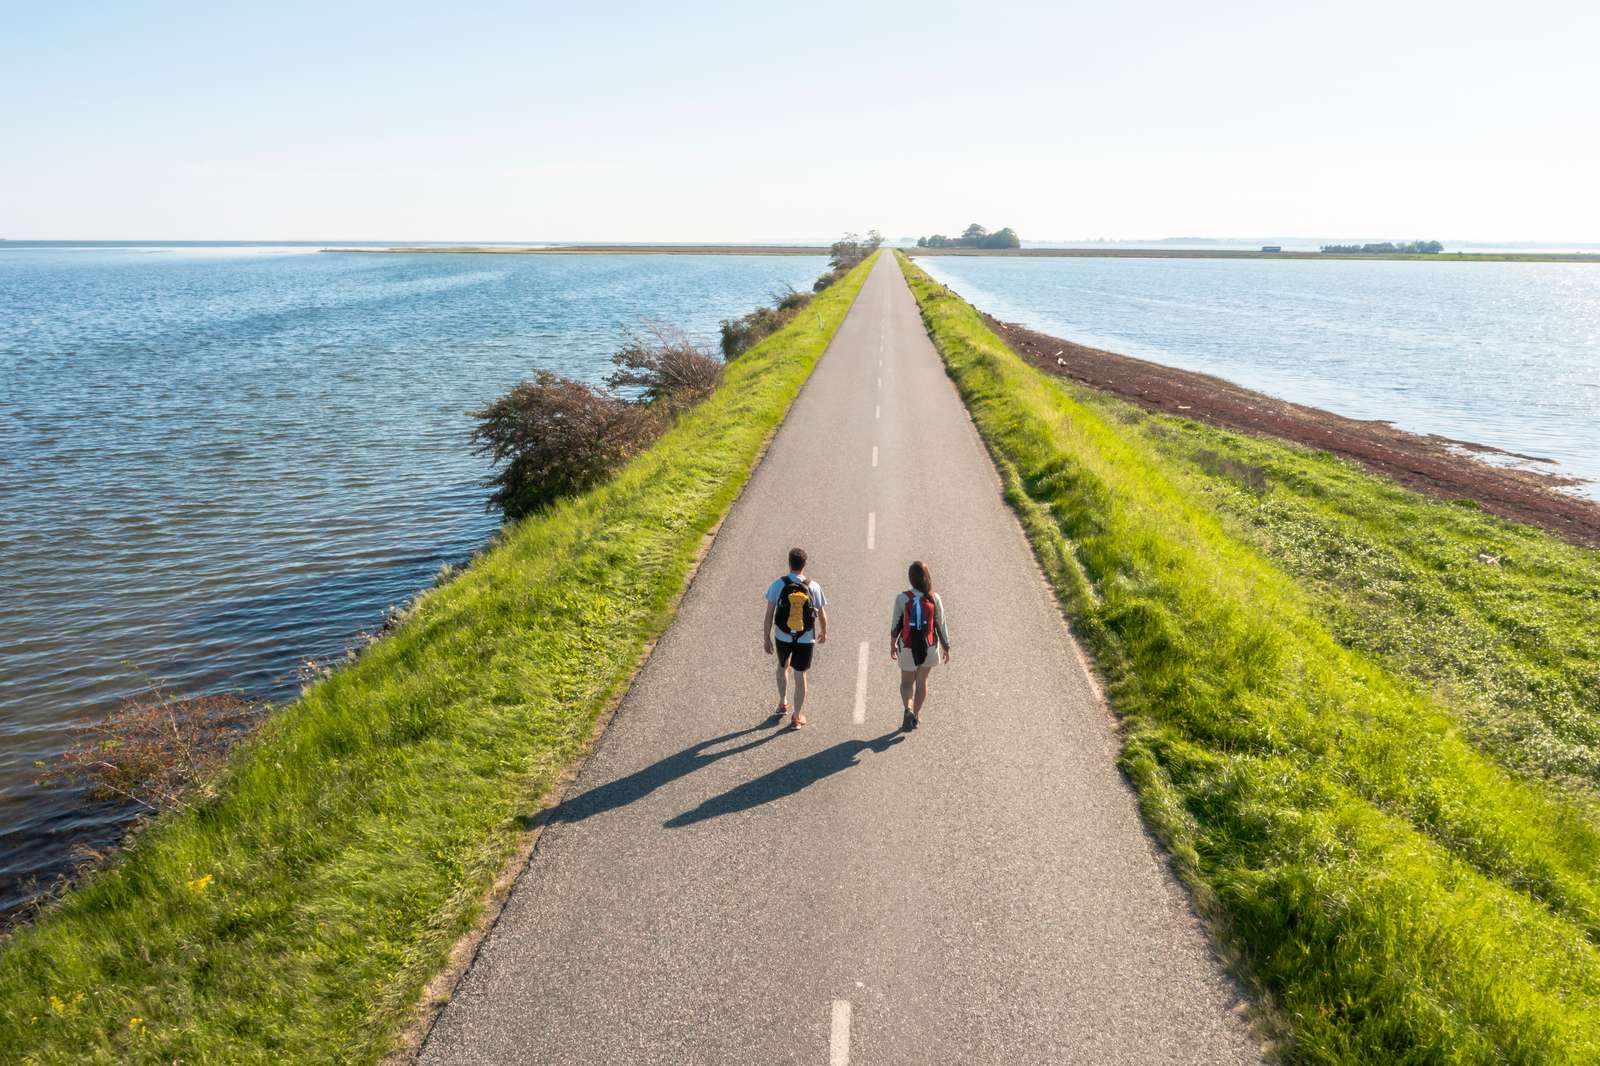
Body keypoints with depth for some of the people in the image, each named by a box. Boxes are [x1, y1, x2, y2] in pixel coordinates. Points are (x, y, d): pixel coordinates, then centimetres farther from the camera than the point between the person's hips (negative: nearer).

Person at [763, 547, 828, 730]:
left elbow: (769, 614, -10)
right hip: (806, 639, 0)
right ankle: (797, 717, 16)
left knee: (782, 667, 27)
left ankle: (782, 704, 33)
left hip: (783, 637, 0)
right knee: (800, 675, 9)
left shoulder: (778, 585, -12)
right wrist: (823, 633, 17)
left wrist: (766, 638, -2)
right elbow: (822, 615, -1)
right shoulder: (813, 587, -10)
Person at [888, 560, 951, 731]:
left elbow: (895, 625, -5)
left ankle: (908, 710, -12)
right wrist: (946, 647, 8)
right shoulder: (934, 598, -11)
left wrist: (892, 645, 10)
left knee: (907, 682, 13)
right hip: (929, 646, 1)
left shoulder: (902, 598, -14)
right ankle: (916, 716, 29)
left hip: (908, 647, -1)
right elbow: (941, 625, -5)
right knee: (922, 680, 20)